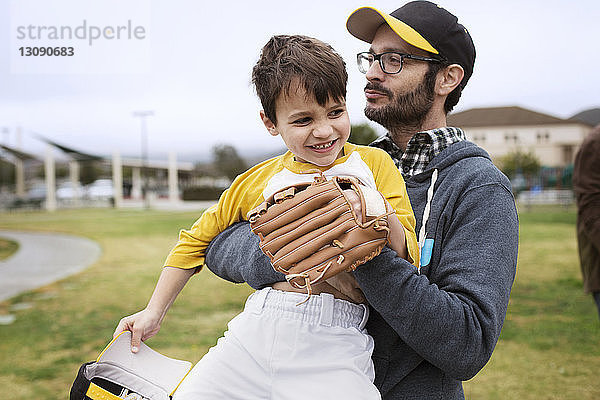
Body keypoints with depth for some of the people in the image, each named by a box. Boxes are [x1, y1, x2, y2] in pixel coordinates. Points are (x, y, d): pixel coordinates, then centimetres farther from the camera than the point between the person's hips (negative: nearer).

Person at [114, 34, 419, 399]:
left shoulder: (373, 164, 7)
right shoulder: (258, 180, 13)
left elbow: (407, 258, 1)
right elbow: (198, 238, 26)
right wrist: (154, 312, 25)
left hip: (334, 345, -2)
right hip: (255, 331, 3)